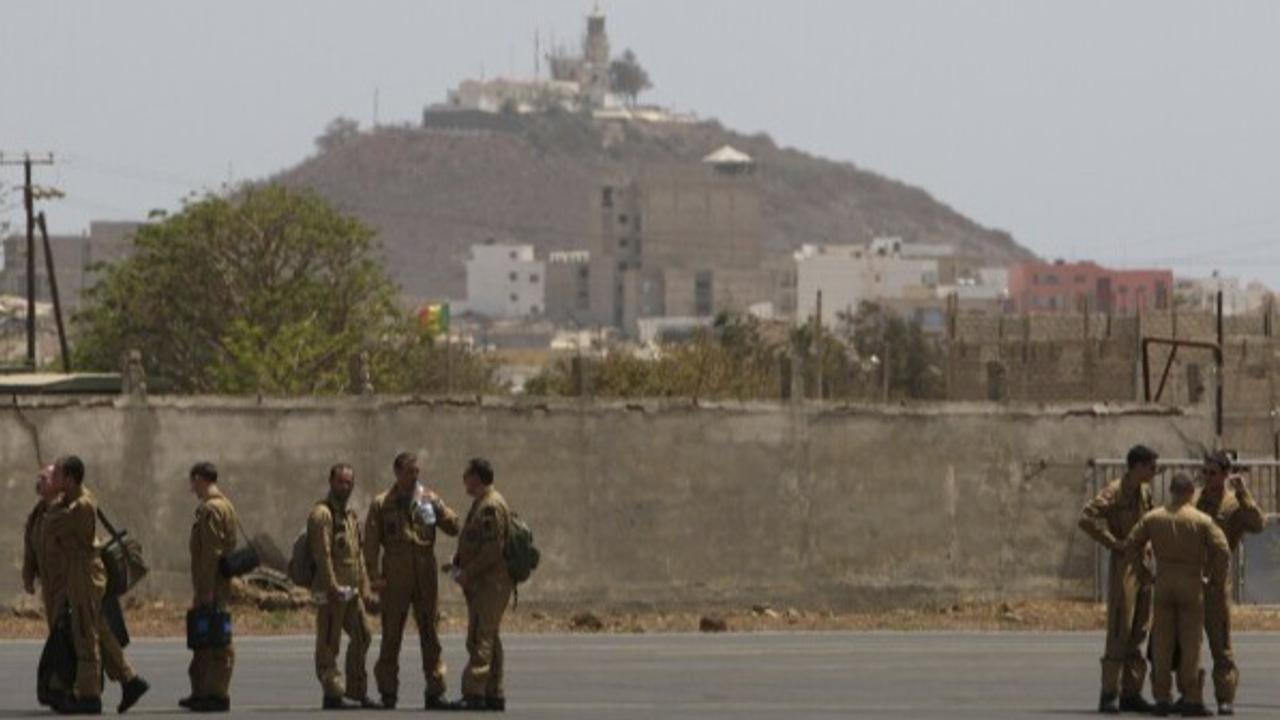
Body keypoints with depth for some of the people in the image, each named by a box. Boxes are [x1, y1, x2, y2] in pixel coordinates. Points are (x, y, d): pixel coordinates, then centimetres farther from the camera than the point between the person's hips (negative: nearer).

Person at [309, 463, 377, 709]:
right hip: (331, 590, -9)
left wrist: (363, 585, 15)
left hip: (351, 590, 9)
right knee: (329, 643, -4)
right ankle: (333, 694, -3)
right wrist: (332, 587, -22)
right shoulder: (322, 514, -11)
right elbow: (322, 554, -17)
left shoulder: (351, 515, 18)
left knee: (362, 636, 12)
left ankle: (357, 691, 20)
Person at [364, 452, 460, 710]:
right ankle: (388, 692, 11)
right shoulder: (382, 504, 2)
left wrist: (438, 513, -19)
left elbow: (453, 528, 0)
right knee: (391, 636, 3)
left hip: (426, 577, 2)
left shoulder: (430, 500, 7)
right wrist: (374, 576, -9)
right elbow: (371, 543, 0)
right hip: (395, 579, -2)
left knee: (430, 634, 3)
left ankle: (434, 692, 6)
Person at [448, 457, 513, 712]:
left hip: (491, 583, -11)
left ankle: (475, 693, -15)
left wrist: (468, 573, -17)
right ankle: (494, 695, 16)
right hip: (481, 583, 11)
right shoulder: (481, 503, 19)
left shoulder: (491, 506, -14)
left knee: (481, 637, -12)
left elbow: (493, 548, -21)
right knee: (487, 637, 13)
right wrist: (459, 565, 10)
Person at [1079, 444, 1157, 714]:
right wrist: (1114, 544, -18)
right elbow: (1086, 519, -21)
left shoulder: (1145, 492, 14)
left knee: (1139, 631, 8)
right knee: (1119, 631, -9)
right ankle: (1108, 694, -7)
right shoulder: (1114, 492, -11)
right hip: (1123, 564, -8)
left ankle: (1131, 693, 12)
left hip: (1143, 567, 8)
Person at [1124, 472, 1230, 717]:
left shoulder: (1152, 518, 3)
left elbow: (1130, 546, 5)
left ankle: (1162, 699, 6)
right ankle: (1191, 700, -2)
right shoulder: (1201, 520, -6)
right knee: (1190, 643, 0)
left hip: (1163, 584, 3)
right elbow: (1222, 551, -12)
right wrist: (1217, 581, 2)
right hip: (1192, 585, -3)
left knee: (1163, 644, 7)